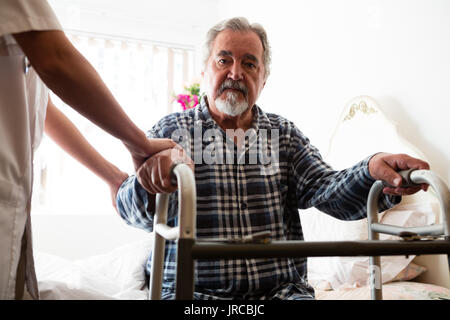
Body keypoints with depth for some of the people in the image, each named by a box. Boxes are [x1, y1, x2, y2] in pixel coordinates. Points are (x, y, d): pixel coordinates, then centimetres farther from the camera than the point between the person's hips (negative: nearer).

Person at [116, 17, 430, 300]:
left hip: (283, 287, 3)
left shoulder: (285, 134, 11)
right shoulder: (171, 130, 4)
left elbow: (329, 192, -1)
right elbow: (135, 211, -8)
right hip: (195, 291, -2)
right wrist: (152, 184, -31)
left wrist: (371, 172, -23)